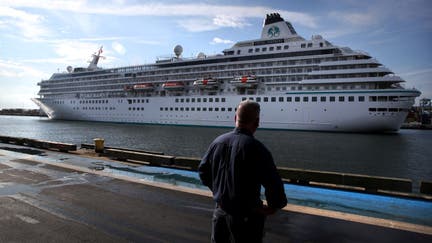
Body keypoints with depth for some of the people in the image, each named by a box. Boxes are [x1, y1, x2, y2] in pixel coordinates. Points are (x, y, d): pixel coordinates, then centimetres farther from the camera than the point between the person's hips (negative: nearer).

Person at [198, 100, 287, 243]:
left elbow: (203, 170, 7)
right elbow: (273, 184, -25)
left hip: (220, 210, 5)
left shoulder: (218, 141, -4)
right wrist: (273, 207, -7)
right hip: (246, 215, -5)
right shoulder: (256, 148, -23)